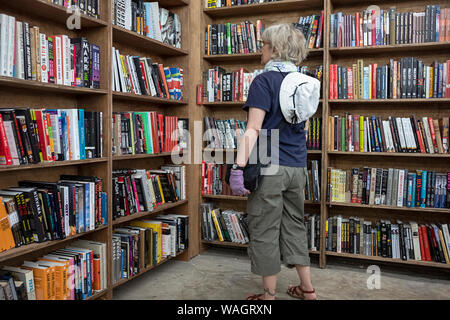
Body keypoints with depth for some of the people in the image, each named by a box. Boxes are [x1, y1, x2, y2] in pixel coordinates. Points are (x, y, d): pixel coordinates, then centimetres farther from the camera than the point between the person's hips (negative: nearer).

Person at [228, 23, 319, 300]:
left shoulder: (264, 81, -9)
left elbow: (254, 129, -20)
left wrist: (239, 166, -24)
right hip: (298, 168, 7)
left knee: (265, 232, 5)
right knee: (295, 227, 18)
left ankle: (269, 294, 17)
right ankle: (307, 289, 28)